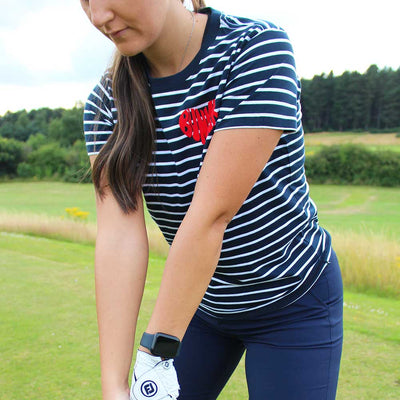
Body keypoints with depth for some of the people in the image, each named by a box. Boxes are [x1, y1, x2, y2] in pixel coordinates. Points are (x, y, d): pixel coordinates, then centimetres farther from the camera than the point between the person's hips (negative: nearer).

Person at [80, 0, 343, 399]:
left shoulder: (258, 48, -24)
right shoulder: (107, 101, -9)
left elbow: (211, 214, -30)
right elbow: (118, 234, -20)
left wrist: (156, 355, -30)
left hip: (294, 303, -4)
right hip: (199, 299, 5)